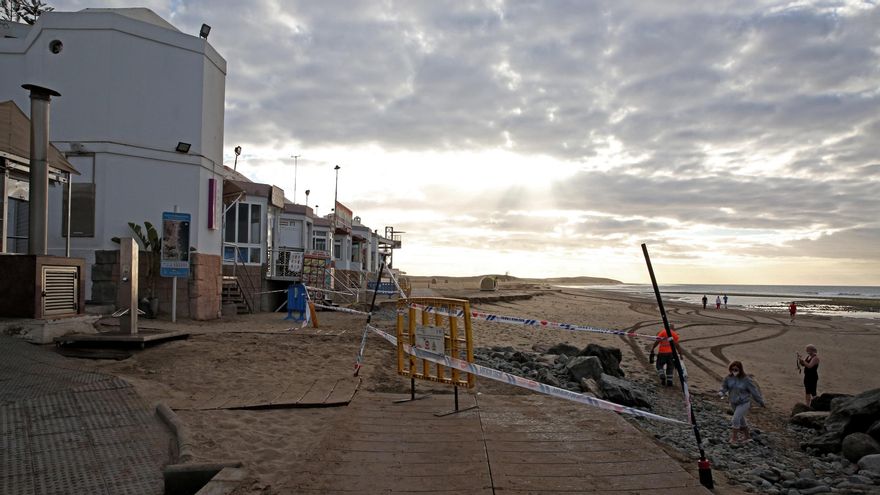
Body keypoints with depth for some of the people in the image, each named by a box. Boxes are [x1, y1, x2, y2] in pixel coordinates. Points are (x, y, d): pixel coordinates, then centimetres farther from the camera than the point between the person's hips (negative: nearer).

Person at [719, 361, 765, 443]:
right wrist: (721, 393, -28)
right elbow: (724, 387, -5)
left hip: (744, 403, -5)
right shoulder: (728, 378, -12)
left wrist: (760, 401, -3)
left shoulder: (746, 380, -23)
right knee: (741, 419, 20)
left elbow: (754, 390, -13)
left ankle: (734, 437, 3)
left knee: (736, 419, -14)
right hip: (734, 403, 5)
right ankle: (747, 436, 40)